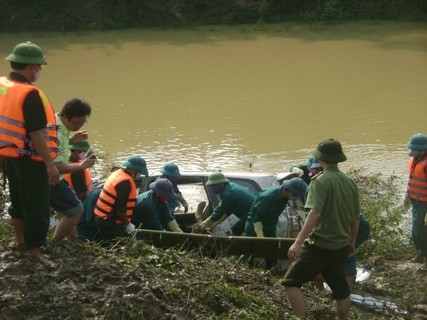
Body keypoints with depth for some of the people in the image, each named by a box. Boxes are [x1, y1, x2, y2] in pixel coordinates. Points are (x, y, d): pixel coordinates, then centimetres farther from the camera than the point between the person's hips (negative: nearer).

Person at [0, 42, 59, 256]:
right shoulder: (30, 94, -23)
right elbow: (36, 134, -24)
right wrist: (50, 164, -18)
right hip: (28, 160, -9)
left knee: (18, 201, 24)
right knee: (37, 207, 0)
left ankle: (21, 243, 39)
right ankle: (34, 254, 4)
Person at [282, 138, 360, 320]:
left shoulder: (321, 181, -14)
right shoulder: (350, 182, 7)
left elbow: (315, 213, -26)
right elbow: (356, 217, 14)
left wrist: (298, 242, -31)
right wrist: (352, 242, 27)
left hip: (320, 245, -7)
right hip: (342, 246, 7)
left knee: (291, 282, -3)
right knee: (340, 288, 19)